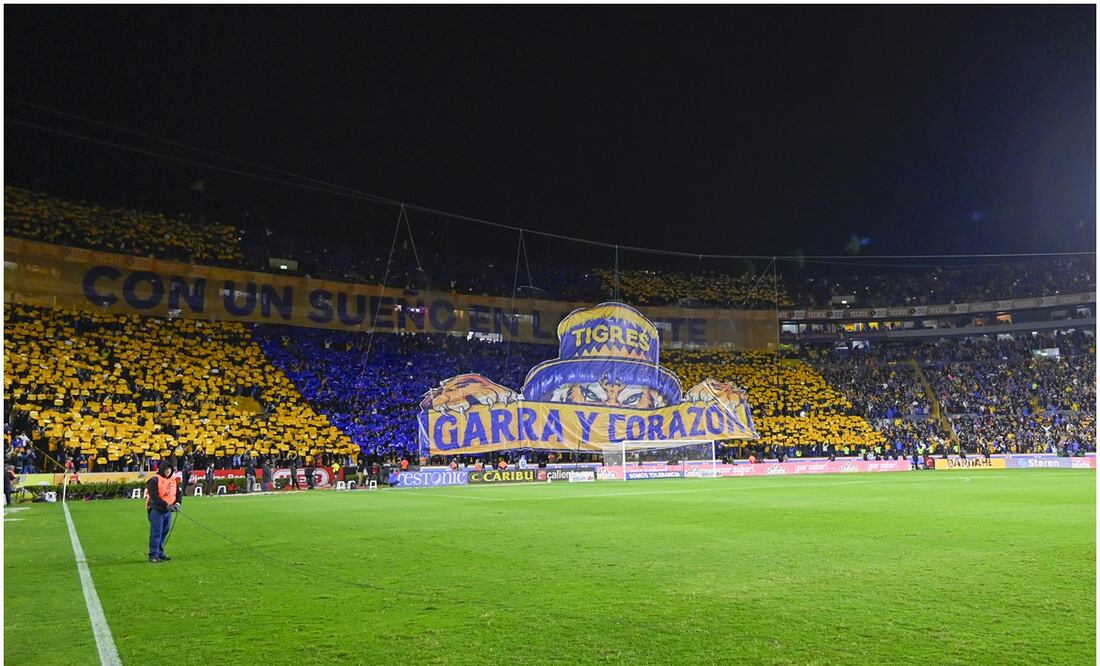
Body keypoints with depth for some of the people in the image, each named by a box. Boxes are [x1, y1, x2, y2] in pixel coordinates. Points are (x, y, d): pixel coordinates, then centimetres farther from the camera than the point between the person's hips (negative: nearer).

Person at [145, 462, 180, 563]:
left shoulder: (173, 481, 11)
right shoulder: (154, 481, -12)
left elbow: (178, 493, 12)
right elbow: (155, 497, -20)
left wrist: (177, 503, -9)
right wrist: (166, 505, -24)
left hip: (168, 511, 7)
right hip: (156, 510, -7)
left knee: (164, 533, 12)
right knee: (156, 533, -6)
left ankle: (160, 553, 22)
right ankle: (153, 555, 1)